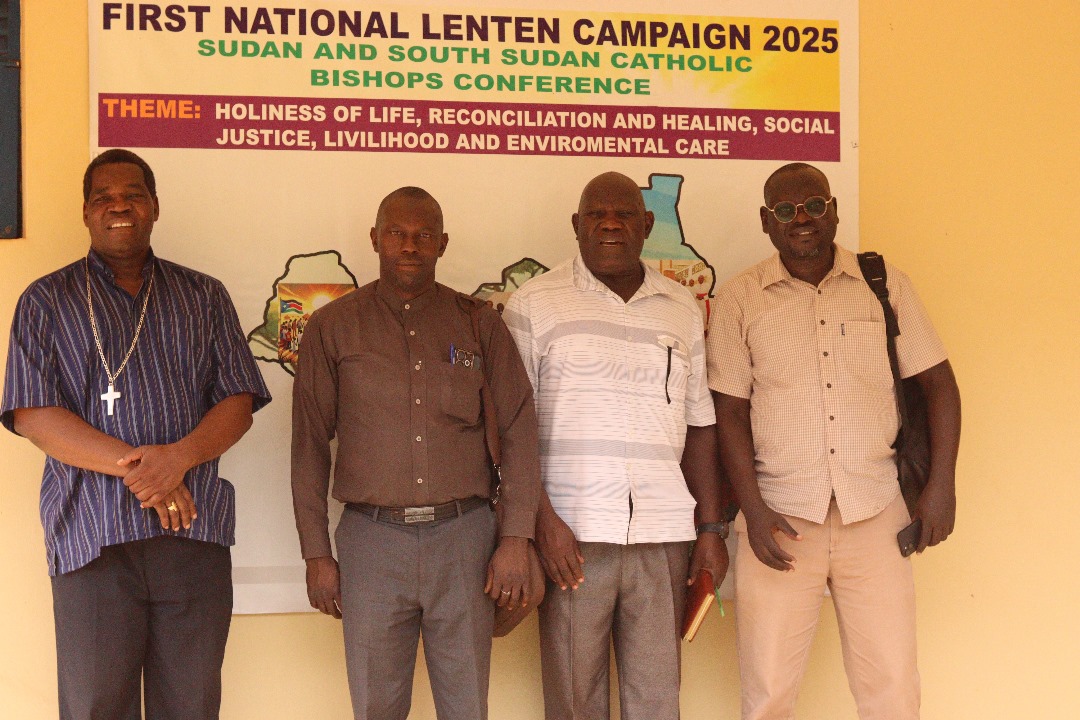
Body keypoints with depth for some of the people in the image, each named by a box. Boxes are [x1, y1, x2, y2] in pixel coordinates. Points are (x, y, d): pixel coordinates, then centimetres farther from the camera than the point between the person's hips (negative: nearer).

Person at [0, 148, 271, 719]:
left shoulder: (204, 297, 15)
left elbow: (239, 403, 7)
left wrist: (179, 456, -14)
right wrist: (133, 464, -14)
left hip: (195, 529, 2)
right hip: (92, 537, -1)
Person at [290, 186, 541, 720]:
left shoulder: (478, 324, 6)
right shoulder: (333, 327, 5)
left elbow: (520, 427, 4)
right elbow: (309, 443, 5)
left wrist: (516, 538, -3)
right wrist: (316, 553, 2)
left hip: (464, 538, 1)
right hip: (371, 541, 0)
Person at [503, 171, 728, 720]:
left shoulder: (682, 310, 14)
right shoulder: (534, 305, 2)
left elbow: (699, 426, 15)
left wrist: (711, 528, 9)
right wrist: (542, 520, -10)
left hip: (663, 538, 3)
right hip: (572, 535, -3)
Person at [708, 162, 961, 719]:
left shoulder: (885, 284, 7)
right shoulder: (739, 299, 3)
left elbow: (938, 382, 9)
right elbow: (730, 412, 2)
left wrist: (941, 485, 1)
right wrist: (753, 510, -6)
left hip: (875, 514, 1)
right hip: (780, 516, -1)